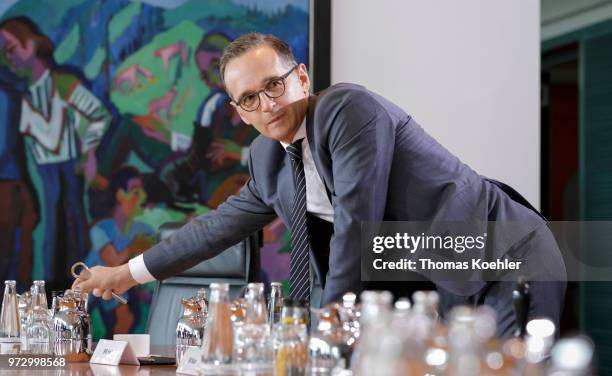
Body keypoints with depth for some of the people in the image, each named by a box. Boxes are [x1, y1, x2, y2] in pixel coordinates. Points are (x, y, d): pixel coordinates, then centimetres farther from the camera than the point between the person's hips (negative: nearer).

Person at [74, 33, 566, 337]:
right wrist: (129, 272, 26)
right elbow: (222, 225, 22)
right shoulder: (268, 159, 9)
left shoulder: (350, 108, -16)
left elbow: (356, 223, -20)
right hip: (443, 290, 7)